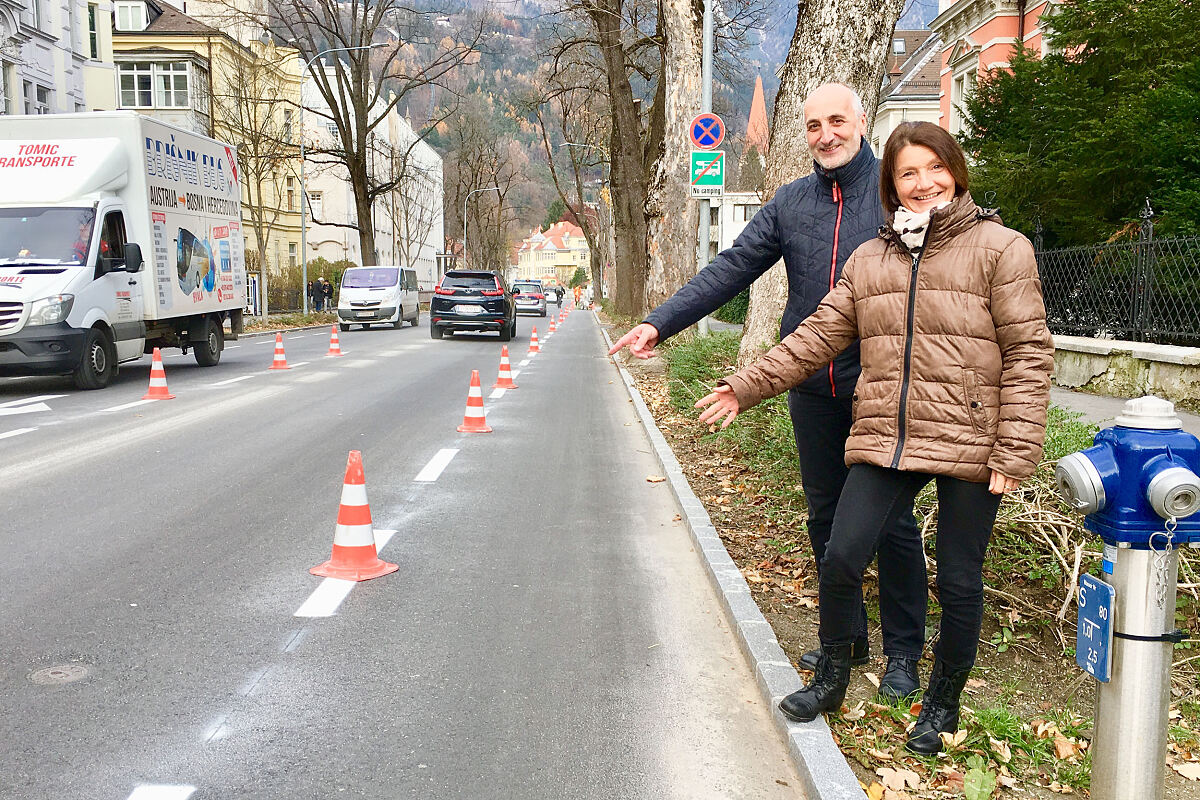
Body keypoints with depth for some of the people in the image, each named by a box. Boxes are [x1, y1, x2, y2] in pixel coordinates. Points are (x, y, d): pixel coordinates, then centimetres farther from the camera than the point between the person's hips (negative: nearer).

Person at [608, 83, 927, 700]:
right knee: (826, 517, 14)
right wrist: (659, 323, -5)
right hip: (812, 389, 5)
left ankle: (903, 652, 21)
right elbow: (731, 270, 5)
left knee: (892, 520, 5)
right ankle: (845, 638, 31)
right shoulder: (790, 202, 9)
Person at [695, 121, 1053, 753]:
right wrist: (747, 387, 8)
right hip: (884, 441, 4)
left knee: (959, 584, 7)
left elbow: (1028, 353, -6)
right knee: (840, 558, -2)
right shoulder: (869, 260, 12)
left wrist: (1014, 453, -12)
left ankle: (943, 701, 32)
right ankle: (831, 677, 24)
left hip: (968, 448, -3)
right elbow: (817, 336, 12)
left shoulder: (1000, 248, -3)